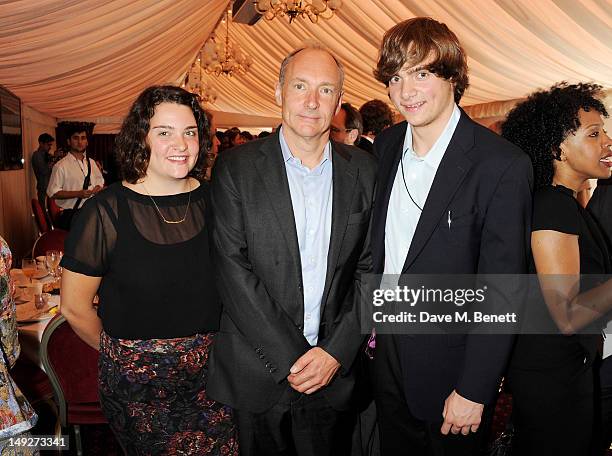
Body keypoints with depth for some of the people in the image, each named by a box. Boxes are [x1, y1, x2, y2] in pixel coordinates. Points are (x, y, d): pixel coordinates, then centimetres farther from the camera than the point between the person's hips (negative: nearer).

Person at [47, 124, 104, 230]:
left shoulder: (91, 163, 12)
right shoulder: (61, 166, -8)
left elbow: (100, 181, 23)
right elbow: (53, 193, -12)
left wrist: (99, 187, -1)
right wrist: (78, 194, -22)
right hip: (71, 216, -5)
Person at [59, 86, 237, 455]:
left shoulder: (213, 200, -3)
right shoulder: (106, 212, -13)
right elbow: (75, 308, -4)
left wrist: (202, 348, 5)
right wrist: (120, 351, 7)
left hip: (213, 370, 3)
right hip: (138, 382, -2)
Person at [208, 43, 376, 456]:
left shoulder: (363, 170, 0)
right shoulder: (236, 168, -7)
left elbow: (369, 268, 0)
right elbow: (234, 271, -12)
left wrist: (337, 352, -9)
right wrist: (290, 357, -14)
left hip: (336, 370, 2)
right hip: (259, 371, -1)